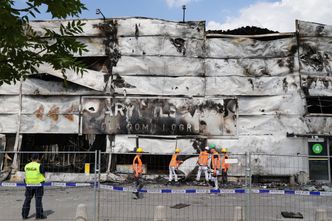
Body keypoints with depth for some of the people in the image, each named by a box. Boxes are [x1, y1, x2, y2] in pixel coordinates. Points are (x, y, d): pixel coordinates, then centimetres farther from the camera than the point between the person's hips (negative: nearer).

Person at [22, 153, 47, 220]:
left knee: (27, 200, 11)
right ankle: (39, 215, 2)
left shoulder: (26, 166, 4)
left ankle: (24, 215, 13)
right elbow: (43, 175, -4)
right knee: (38, 200, 0)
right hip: (38, 185, -4)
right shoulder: (39, 166, -11)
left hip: (29, 185, 4)